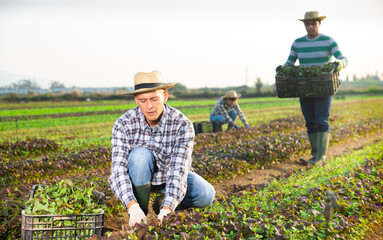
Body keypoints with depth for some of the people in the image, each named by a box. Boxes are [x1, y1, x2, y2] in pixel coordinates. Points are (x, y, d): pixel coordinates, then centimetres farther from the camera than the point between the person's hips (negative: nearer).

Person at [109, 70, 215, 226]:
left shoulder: (182, 125, -28)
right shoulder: (123, 125, -26)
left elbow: (179, 170, -36)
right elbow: (119, 170, -32)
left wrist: (166, 209, -50)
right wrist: (132, 207, -49)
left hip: (169, 175, 1)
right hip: (139, 177, -1)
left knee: (206, 195, -25)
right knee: (140, 154, -35)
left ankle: (163, 204, 2)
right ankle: (141, 209, -18)